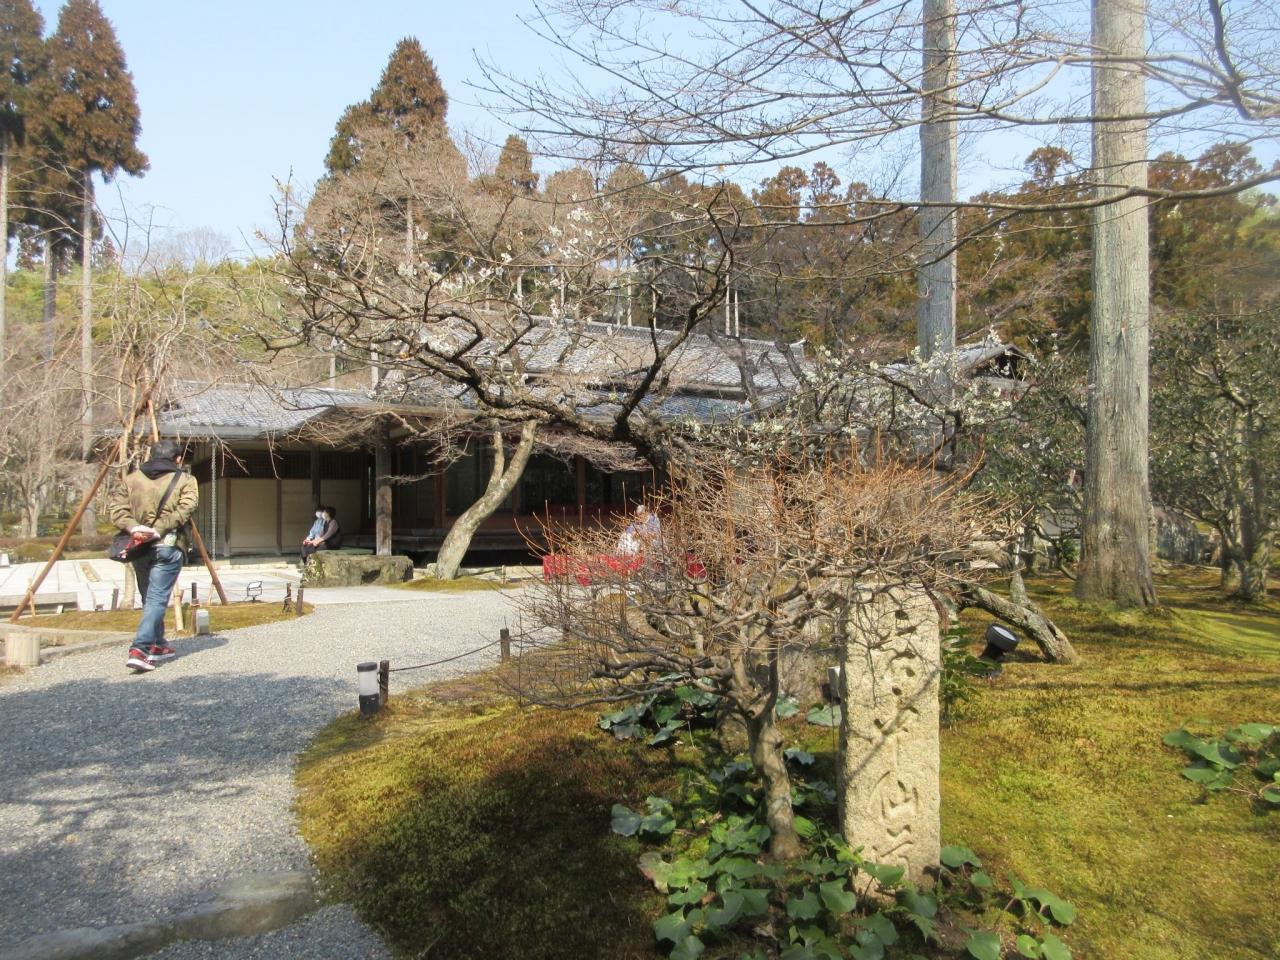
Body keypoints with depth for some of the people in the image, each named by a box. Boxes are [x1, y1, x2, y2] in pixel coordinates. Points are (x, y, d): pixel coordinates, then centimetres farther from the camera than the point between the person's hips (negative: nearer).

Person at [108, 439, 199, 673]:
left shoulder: (133, 478, 13)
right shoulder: (185, 481, 1)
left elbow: (114, 506, 2)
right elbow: (184, 511, -14)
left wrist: (133, 527, -7)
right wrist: (158, 530, -16)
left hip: (138, 546, 5)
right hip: (168, 546, -5)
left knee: (149, 598, 18)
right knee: (157, 599, -5)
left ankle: (157, 645, 29)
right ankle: (139, 650, -17)